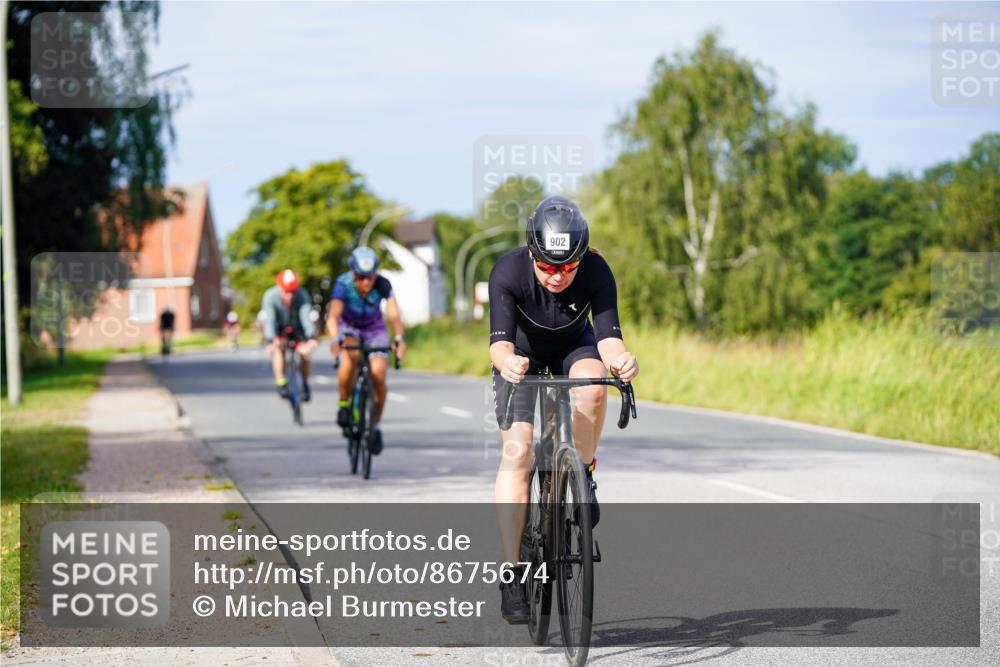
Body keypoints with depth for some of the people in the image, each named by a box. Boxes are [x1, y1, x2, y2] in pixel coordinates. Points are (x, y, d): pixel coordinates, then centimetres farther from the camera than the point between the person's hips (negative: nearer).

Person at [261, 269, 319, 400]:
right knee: (278, 348, -28)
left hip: (297, 328, 1)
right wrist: (271, 341, -53)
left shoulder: (302, 295, -29)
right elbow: (269, 320, -38)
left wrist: (311, 338, -54)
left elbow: (306, 316, -39)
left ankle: (305, 383, 7)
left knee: (305, 352, -18)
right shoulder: (270, 296, -29)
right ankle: (281, 383, -21)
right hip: (279, 329, 0)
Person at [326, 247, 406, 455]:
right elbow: (333, 316, -42)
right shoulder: (343, 284, -31)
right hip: (348, 327, -1)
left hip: (374, 328, 1)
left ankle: (376, 426, 7)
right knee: (350, 357, -34)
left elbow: (394, 314, -40)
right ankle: (344, 405, -13)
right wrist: (335, 339, -61)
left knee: (378, 375, -15)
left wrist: (399, 338, -58)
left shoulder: (382, 284, -28)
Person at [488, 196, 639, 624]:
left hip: (573, 346, 1)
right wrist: (506, 360, -65)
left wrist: (620, 358, -60)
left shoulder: (596, 272, -30)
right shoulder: (508, 272, -33)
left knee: (592, 385, -35)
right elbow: (499, 339, -41)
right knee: (517, 452, -17)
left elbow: (608, 335, -37)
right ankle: (512, 576, -16)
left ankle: (582, 477, -10)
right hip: (522, 351, -1)